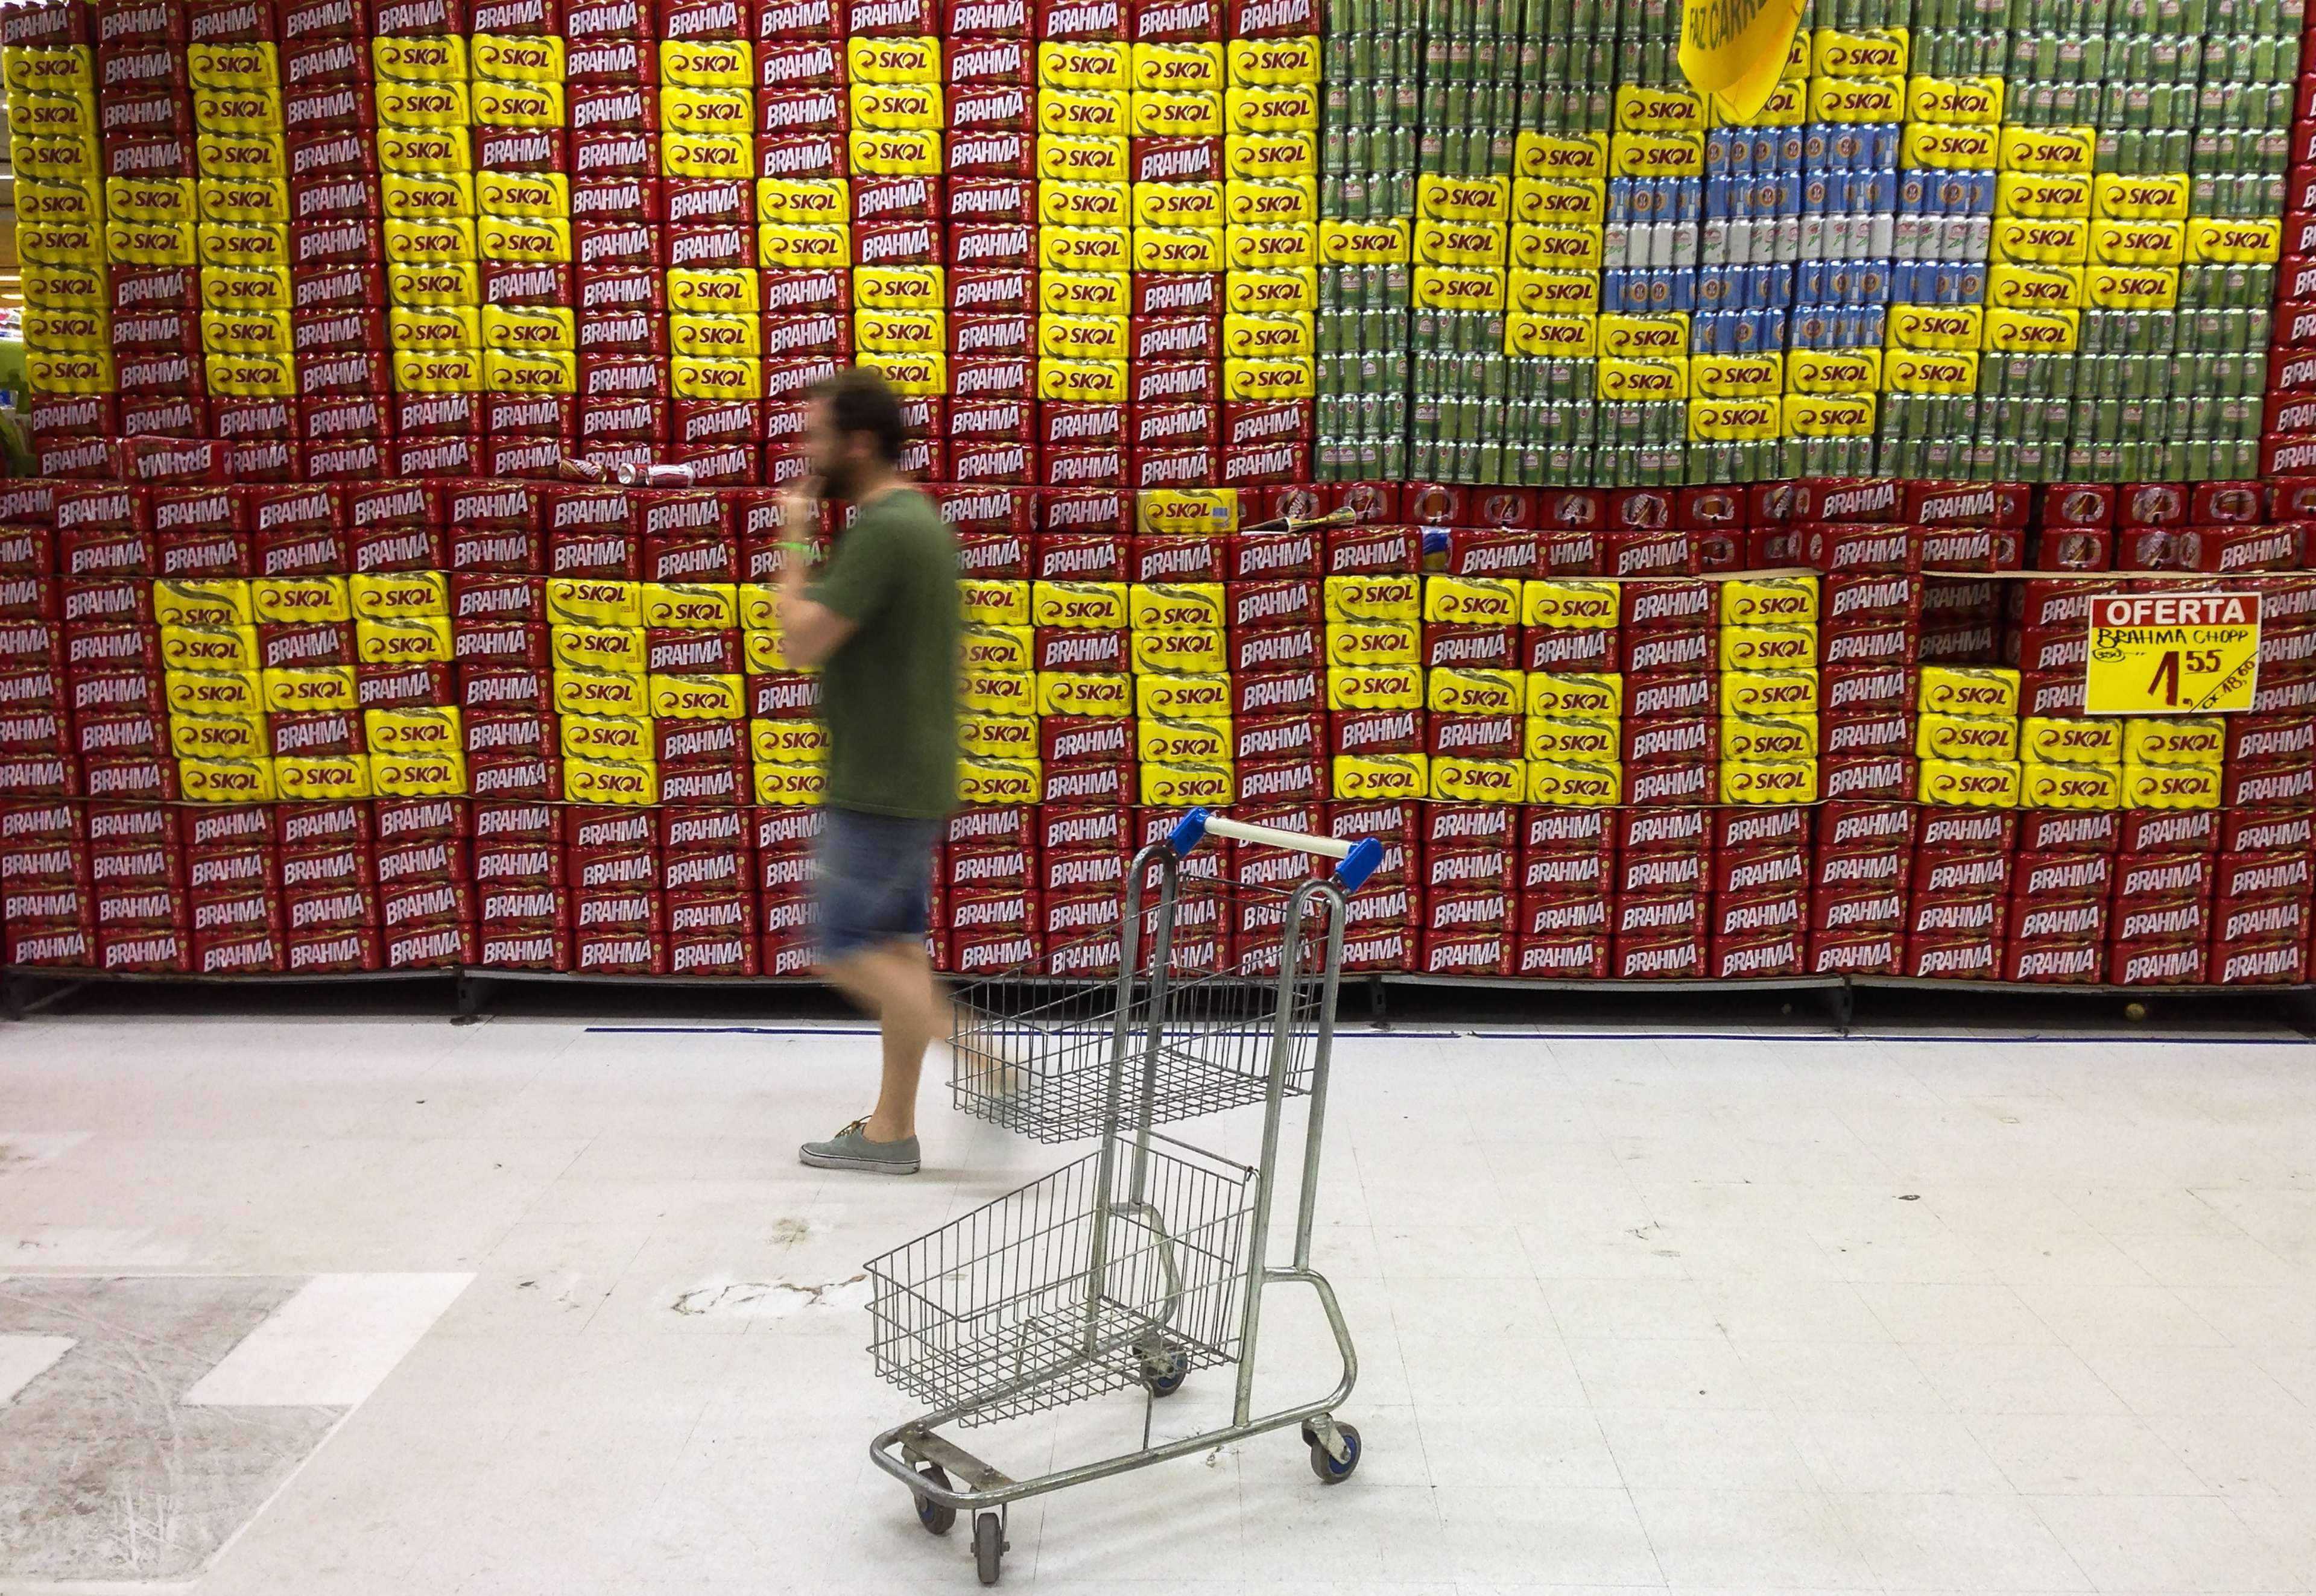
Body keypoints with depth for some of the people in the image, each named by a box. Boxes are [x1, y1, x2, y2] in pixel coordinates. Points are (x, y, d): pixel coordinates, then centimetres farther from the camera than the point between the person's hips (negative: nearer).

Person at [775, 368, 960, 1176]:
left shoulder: (882, 530, -19)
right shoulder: (917, 519, 14)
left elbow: (802, 640, -21)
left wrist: (793, 543, -9)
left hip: (881, 782, -10)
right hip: (907, 777, 10)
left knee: (851, 947, -3)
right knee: (894, 944, 12)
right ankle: (891, 1128, 19)